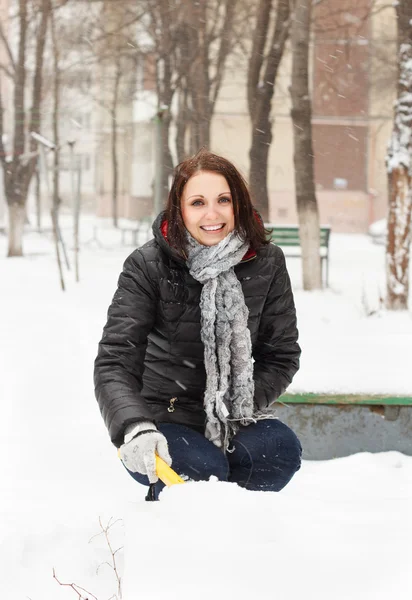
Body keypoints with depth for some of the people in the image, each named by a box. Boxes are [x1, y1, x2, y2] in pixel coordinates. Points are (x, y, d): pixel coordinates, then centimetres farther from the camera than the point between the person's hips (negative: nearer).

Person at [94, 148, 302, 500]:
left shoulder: (265, 263, -3)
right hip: (161, 420, -3)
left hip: (233, 419, 3)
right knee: (202, 466, -33)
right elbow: (114, 362, -19)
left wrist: (243, 403, -16)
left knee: (283, 449, -27)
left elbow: (282, 354, 3)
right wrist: (134, 428, -39)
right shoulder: (148, 266, -12)